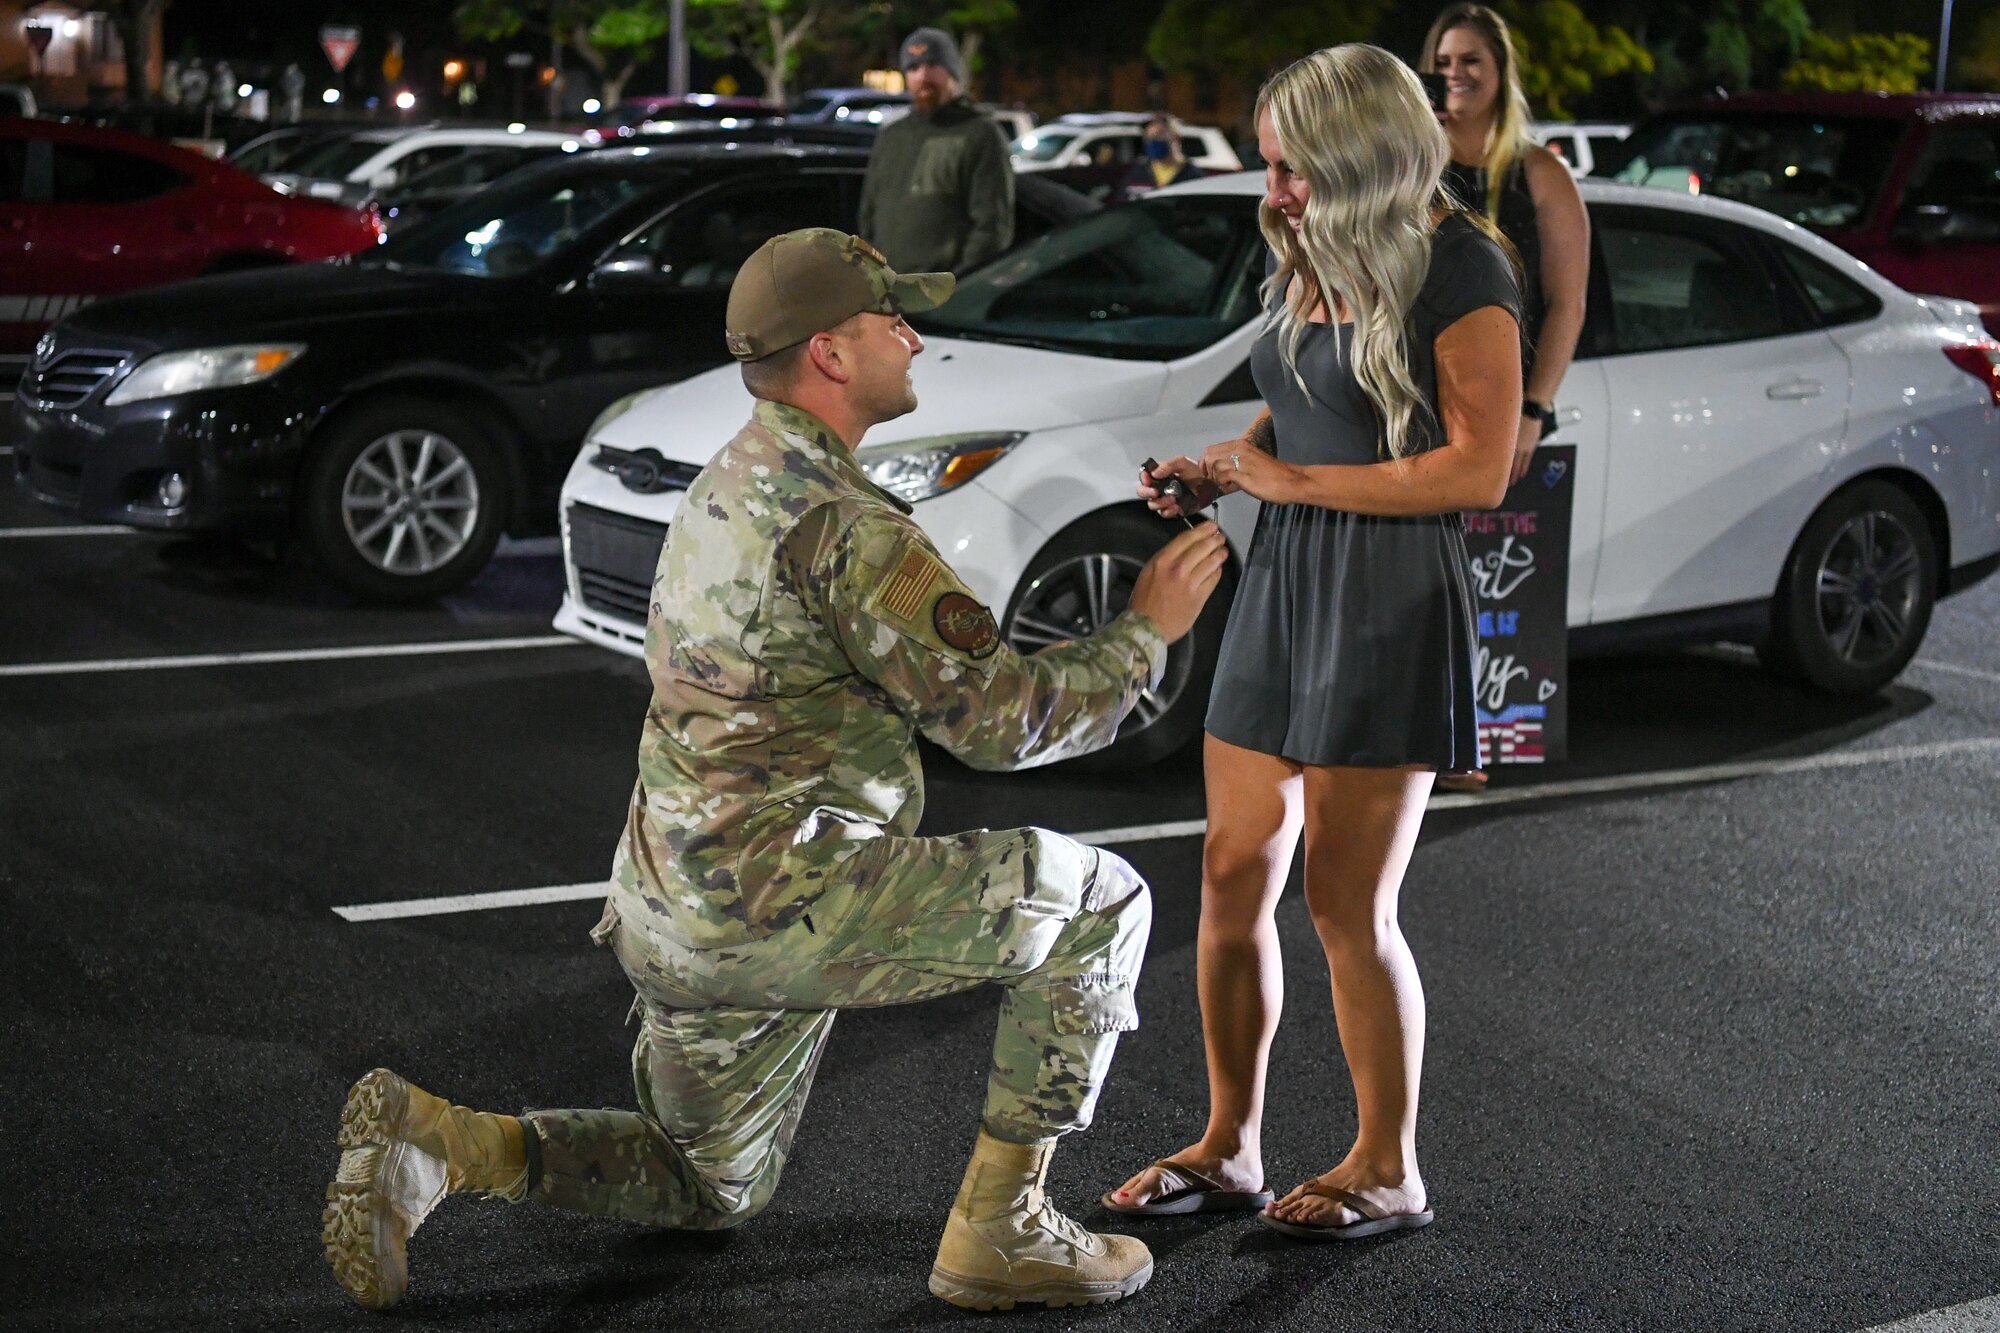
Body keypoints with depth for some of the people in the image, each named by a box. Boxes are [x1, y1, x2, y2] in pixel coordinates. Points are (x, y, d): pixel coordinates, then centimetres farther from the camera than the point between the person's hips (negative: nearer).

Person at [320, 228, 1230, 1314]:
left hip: (675, 917, 10)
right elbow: (1002, 718, -14)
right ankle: (997, 1228, 1)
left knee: (713, 1189, 27)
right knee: (1101, 902, -1)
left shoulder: (729, 483, 15)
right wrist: (1146, 632, -1)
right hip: (778, 898, -10)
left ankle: (429, 1142, 9)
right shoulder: (842, 522, -16)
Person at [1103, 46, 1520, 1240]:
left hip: (1392, 592, -8)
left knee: (1347, 899, -3)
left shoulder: (1459, 269, -10)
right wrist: (1216, 472, 7)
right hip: (1283, 577, 8)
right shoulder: (1308, 260, 14)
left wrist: (1292, 480, -14)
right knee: (1233, 873, 6)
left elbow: (1479, 470, -16)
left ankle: (1390, 1172, 13)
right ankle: (1231, 1147, 20)